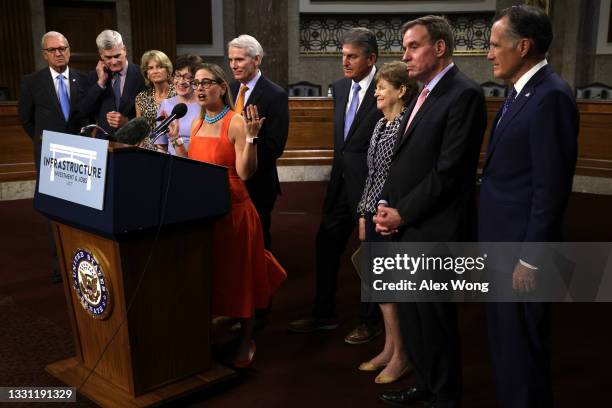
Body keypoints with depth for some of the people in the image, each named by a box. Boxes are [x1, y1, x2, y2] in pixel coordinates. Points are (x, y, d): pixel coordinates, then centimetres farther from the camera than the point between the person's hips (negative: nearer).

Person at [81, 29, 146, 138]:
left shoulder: (140, 75, -1)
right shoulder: (95, 76, 12)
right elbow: (85, 111, 2)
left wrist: (127, 121, -12)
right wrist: (101, 82, -2)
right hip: (104, 140, 3)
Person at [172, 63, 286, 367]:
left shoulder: (236, 122, -12)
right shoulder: (197, 123, 10)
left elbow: (245, 173, -20)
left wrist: (251, 137, -29)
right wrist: (175, 138, 9)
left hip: (233, 210, -6)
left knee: (237, 277, 6)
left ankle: (246, 343, 24)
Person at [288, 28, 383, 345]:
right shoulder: (340, 88, 8)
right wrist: (339, 169, 15)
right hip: (342, 182, 7)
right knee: (326, 245, 12)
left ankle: (371, 321, 25)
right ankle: (324, 314, 29)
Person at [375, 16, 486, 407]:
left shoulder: (465, 94, -14)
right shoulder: (425, 94, 14)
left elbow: (449, 171, -19)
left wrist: (402, 213, -13)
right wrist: (386, 206, 3)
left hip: (434, 232, -8)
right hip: (407, 229, 9)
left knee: (435, 318, 6)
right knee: (410, 314, 17)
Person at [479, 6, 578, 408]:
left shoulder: (551, 96, -18)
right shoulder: (523, 92, 11)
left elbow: (552, 187, -21)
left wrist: (530, 258, -18)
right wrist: (491, 240, 16)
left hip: (521, 247, -9)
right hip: (502, 241, 9)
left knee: (520, 345, 5)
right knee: (505, 339, 21)